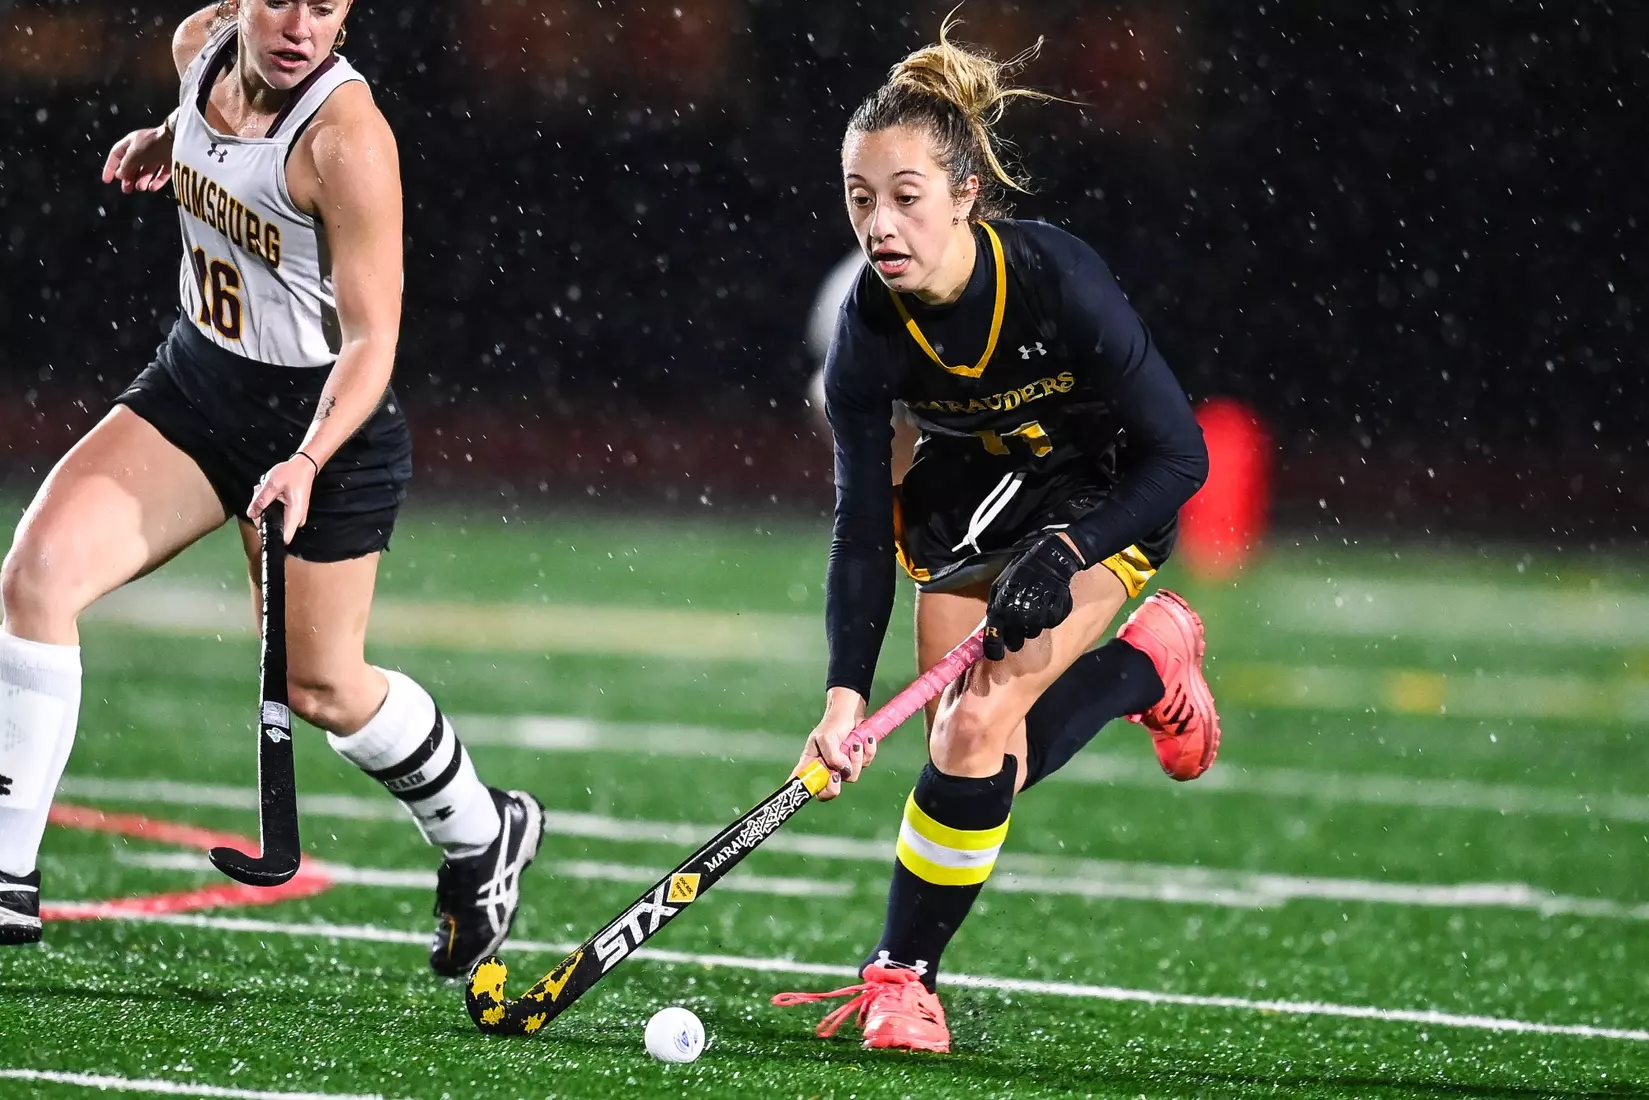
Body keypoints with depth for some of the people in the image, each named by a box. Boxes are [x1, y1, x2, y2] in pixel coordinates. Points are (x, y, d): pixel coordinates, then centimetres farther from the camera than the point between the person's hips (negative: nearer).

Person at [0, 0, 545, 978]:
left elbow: (372, 339, -23)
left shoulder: (347, 136, -26)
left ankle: (484, 835, 37)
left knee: (319, 686, 7)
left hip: (326, 418, -6)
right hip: (196, 384, 6)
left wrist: (308, 461, -35)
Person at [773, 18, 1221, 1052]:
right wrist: (847, 691, -27)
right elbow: (861, 527, -17)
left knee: (979, 723, -20)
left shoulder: (1059, 279, -33)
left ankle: (904, 977, -6)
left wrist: (1061, 557, -34)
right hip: (964, 496, 4)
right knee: (979, 766, -2)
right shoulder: (870, 328, -23)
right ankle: (1148, 660, 25)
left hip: (1101, 501, -4)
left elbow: (1180, 456, -25)